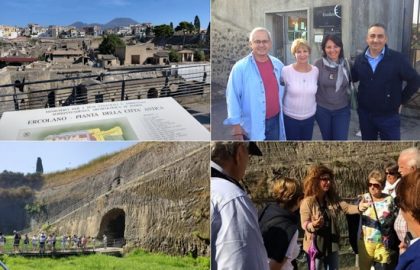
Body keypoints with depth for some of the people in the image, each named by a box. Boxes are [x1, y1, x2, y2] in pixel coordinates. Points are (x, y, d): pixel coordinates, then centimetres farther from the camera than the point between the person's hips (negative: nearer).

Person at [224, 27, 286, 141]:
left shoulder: (278, 65, 3)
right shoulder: (240, 67, -14)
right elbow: (232, 97, -13)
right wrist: (236, 125, -15)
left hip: (275, 121, 5)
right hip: (252, 125, -5)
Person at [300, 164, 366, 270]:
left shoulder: (333, 198, 2)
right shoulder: (308, 201, -14)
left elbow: (346, 207, -11)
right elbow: (304, 224, -15)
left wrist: (359, 207, -31)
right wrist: (313, 225, -37)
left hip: (332, 245, 5)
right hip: (315, 246, -5)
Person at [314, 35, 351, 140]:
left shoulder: (345, 64, -3)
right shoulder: (318, 64, -11)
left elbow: (349, 85, 9)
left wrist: (349, 102, 13)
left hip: (342, 110, 1)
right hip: (322, 109, -1)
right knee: (327, 140, 15)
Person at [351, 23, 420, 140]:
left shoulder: (397, 58, -10)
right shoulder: (360, 59, 1)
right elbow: (352, 78, 14)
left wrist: (401, 100, -1)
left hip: (389, 115, -3)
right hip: (365, 114, 4)